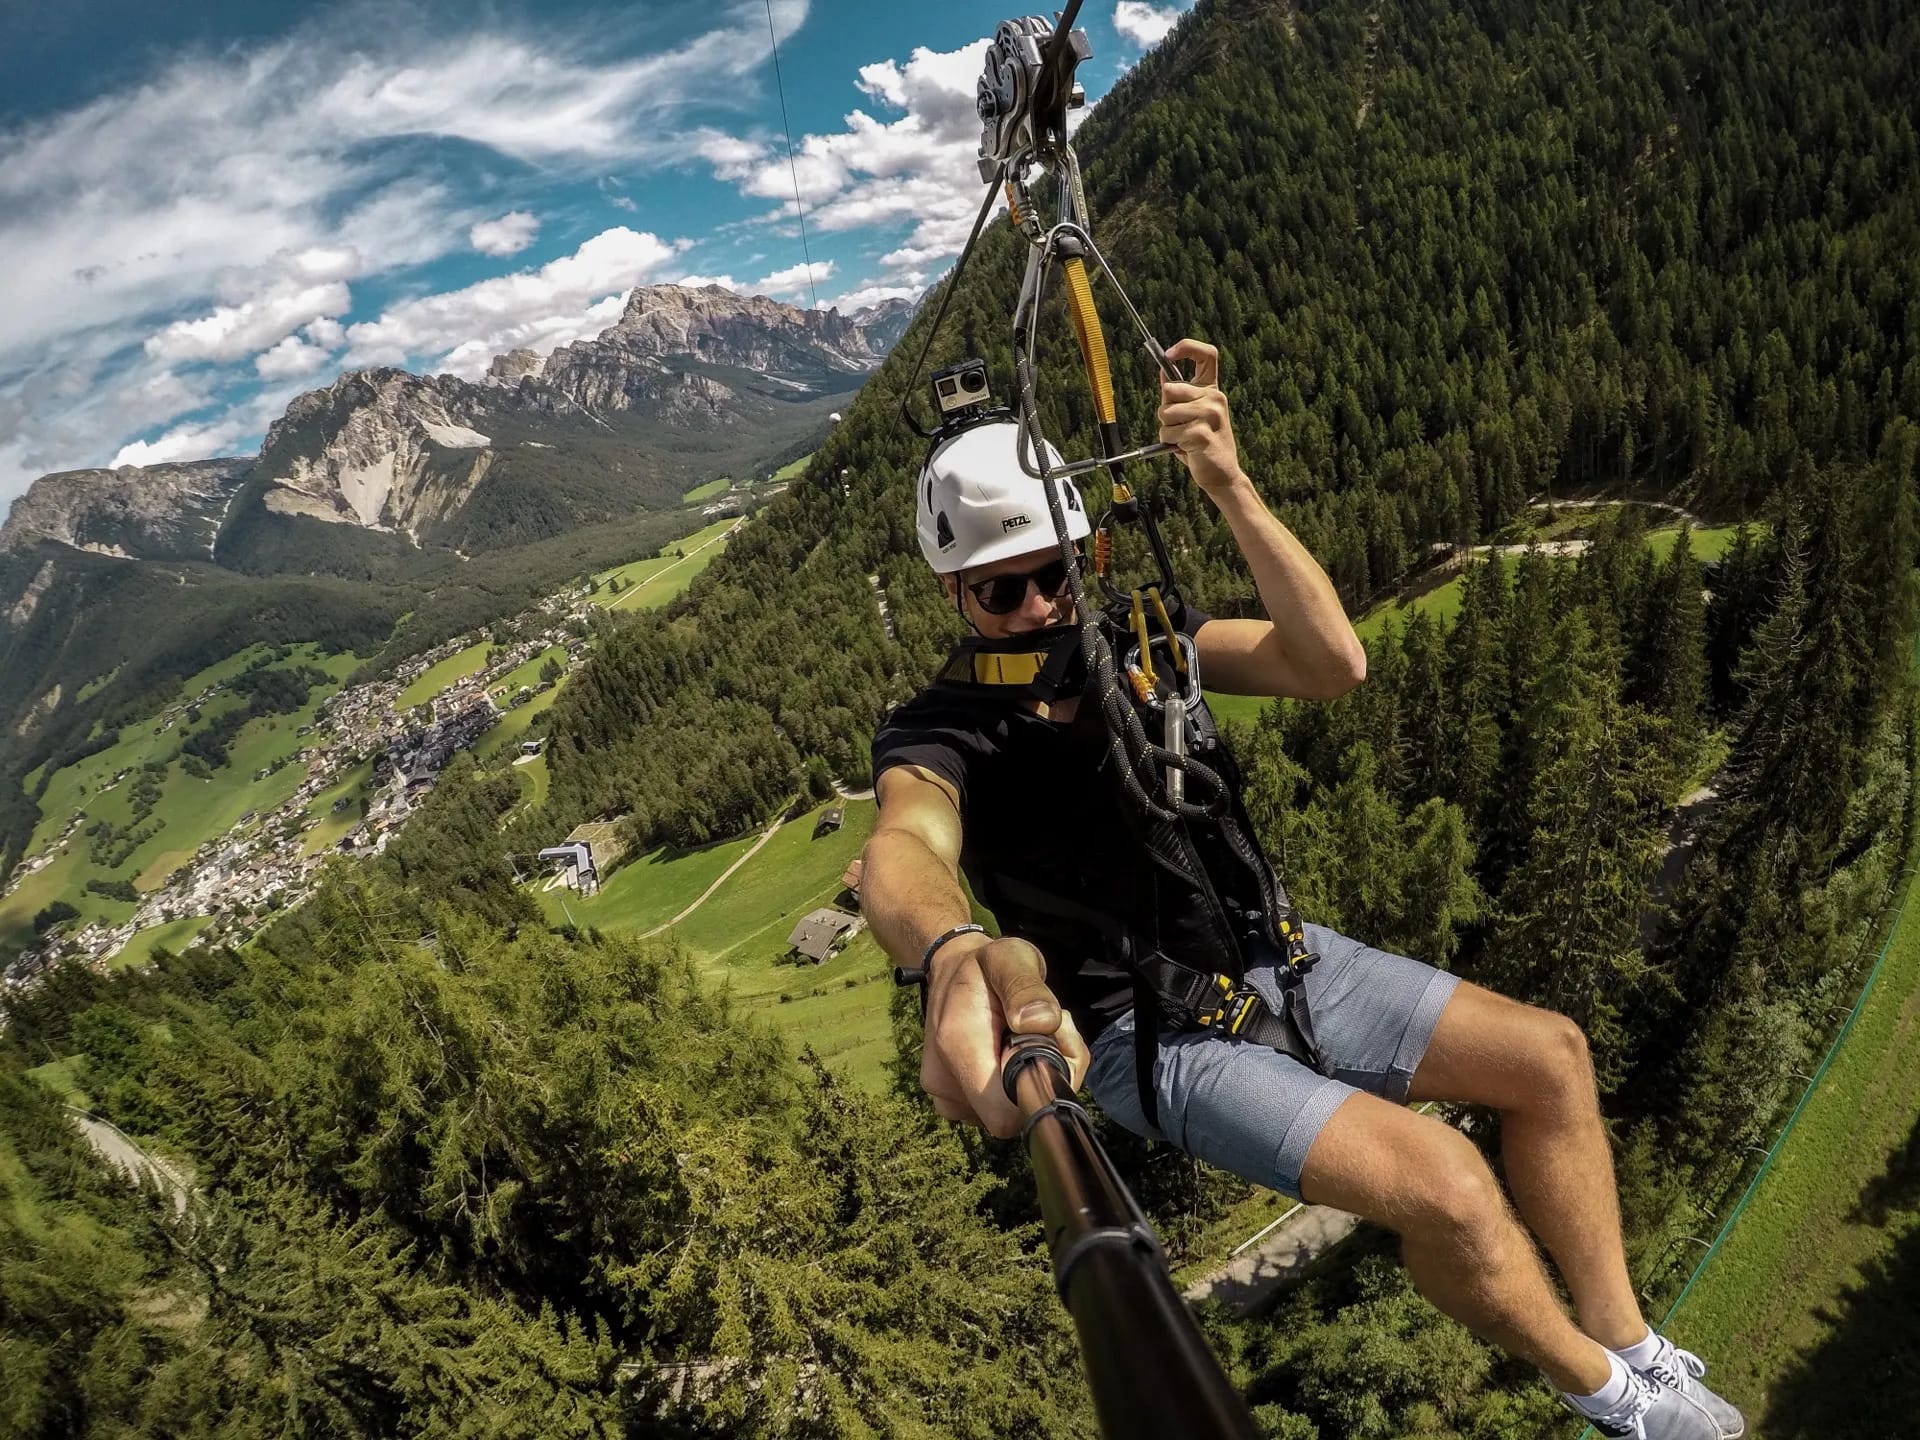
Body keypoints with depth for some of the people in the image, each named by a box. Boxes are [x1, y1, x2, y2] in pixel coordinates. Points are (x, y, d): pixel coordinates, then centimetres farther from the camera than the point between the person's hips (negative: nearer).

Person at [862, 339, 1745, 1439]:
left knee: (1550, 1055, 3)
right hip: (1148, 1033, -6)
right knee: (1443, 1184, -22)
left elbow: (1332, 664, -17)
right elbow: (907, 848, -42)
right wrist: (960, 954, -66)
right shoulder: (938, 734, -17)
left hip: (1261, 953, 6)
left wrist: (1229, 487, -28)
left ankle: (1633, 1346, 21)